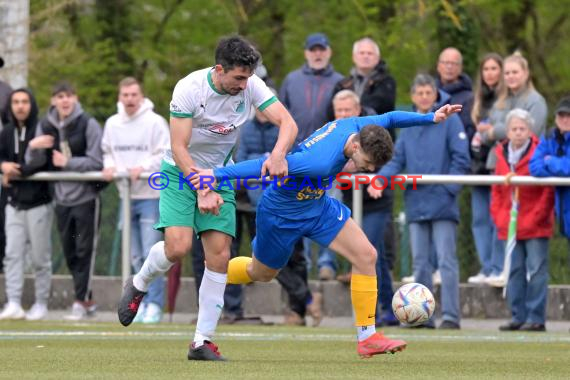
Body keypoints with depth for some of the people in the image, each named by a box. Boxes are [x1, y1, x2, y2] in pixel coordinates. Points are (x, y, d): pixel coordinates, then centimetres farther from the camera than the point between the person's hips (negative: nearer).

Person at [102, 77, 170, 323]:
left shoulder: (155, 122, -7)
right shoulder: (112, 124, 10)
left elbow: (166, 155, -9)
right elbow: (107, 152, 19)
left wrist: (143, 168, -20)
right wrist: (109, 166, -2)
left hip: (150, 195, -6)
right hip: (126, 196, 6)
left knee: (151, 253, -10)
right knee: (136, 255, 10)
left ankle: (155, 304, -8)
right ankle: (143, 301, 17)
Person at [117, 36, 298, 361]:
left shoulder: (251, 87, -14)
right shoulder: (189, 89, -23)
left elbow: (288, 123, -20)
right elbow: (179, 148, -22)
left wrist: (278, 155, -41)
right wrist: (201, 191, -32)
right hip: (181, 172, -3)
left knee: (220, 255, -8)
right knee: (178, 246, -22)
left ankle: (203, 341, -2)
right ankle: (138, 286, 12)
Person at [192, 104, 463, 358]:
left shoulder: (353, 127, -19)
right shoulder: (322, 161, -42)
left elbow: (388, 119, 1)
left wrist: (431, 118, -3)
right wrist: (218, 175, -37)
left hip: (319, 207, 7)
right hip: (281, 215, -7)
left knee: (366, 255, -8)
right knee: (260, 274, 18)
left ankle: (367, 336, -3)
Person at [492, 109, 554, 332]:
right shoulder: (502, 156, 11)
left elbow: (549, 191, -7)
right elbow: (496, 192, 18)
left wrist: (537, 217, -11)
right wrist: (499, 217, 7)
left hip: (535, 227, -5)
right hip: (510, 227, 6)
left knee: (536, 271, -6)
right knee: (515, 271, 7)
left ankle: (536, 318, -5)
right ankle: (518, 317, 12)